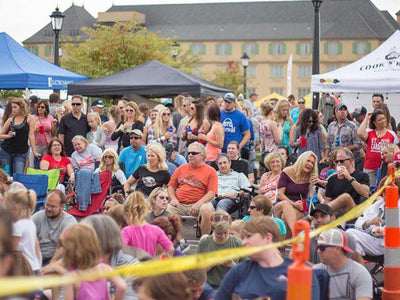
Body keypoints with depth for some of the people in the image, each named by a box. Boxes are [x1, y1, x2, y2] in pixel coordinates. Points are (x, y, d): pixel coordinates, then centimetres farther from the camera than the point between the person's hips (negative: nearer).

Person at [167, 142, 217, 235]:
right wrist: (173, 199, 0)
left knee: (207, 210, -36)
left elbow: (212, 193, -4)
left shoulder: (210, 171, 6)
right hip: (179, 205, 3)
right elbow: (171, 186, 21)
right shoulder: (181, 169, 19)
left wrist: (198, 204, -17)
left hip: (198, 204, -3)